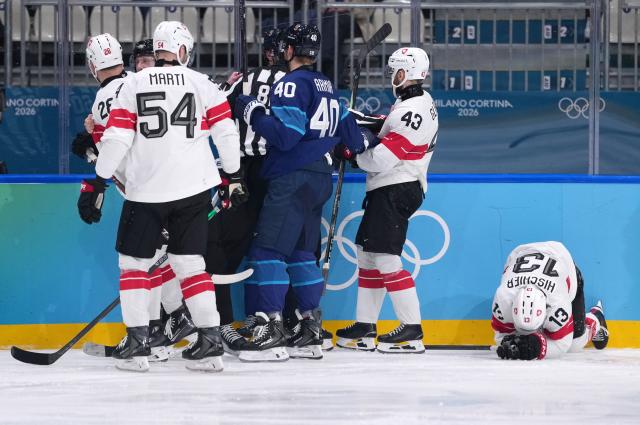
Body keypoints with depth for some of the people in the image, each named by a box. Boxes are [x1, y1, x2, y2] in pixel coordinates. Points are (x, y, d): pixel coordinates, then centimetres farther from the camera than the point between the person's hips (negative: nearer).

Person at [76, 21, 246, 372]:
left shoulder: (133, 85, 0)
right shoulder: (202, 84, 4)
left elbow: (116, 138, -5)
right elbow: (225, 132, 4)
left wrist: (96, 184, 1)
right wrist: (234, 178, 16)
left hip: (146, 190, -2)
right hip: (194, 189, 2)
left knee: (133, 261, 10)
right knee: (189, 262, 10)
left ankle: (136, 342, 2)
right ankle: (210, 341, 2)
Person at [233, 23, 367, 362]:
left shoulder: (292, 84, -11)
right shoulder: (325, 86, 15)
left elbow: (286, 135, -19)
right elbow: (346, 125, 25)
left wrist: (253, 113, -10)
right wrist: (357, 147, 45)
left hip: (292, 180, -9)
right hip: (320, 178, 9)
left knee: (268, 251, -10)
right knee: (301, 253, 15)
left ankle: (271, 333, -18)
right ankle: (311, 334, 13)